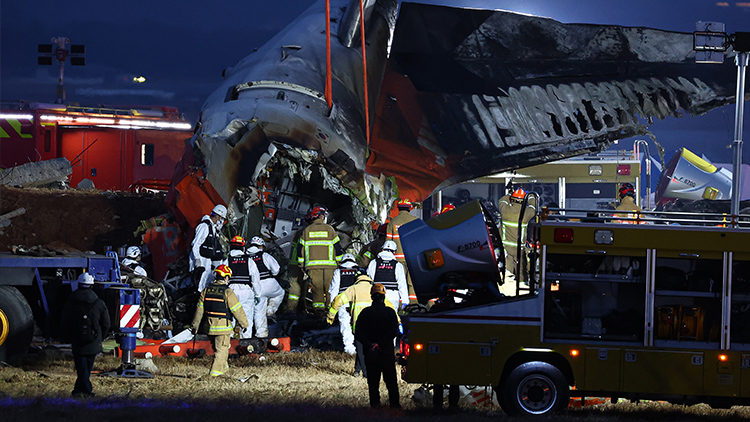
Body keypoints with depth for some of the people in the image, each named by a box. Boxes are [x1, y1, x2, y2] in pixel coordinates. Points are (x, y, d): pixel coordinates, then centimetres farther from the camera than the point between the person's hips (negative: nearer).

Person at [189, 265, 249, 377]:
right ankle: (215, 370, -7)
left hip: (209, 326, 6)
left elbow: (199, 309, 8)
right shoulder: (227, 292, -14)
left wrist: (195, 325, 15)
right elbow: (237, 310, -11)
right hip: (223, 326, -6)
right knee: (221, 349, 0)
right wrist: (244, 324, 1)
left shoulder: (206, 291, 3)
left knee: (217, 348, 22)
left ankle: (223, 366, 36)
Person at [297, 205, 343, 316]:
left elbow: (300, 249, 10)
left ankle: (318, 307, -9)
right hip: (329, 264, -1)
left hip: (312, 265, 1)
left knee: (317, 287, 3)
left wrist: (302, 264, 18)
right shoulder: (329, 229, 3)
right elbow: (338, 247, 3)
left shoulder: (307, 230, 9)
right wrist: (339, 262, 12)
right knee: (330, 287, 4)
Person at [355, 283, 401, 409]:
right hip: (387, 351, -1)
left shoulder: (365, 312, 1)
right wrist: (381, 344, -14)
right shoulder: (390, 312, -5)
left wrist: (369, 345, -10)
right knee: (390, 379, 7)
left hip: (370, 354, 1)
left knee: (373, 379, 8)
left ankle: (375, 403, 5)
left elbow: (358, 333, -5)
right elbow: (394, 331, -15)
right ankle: (394, 402, 5)